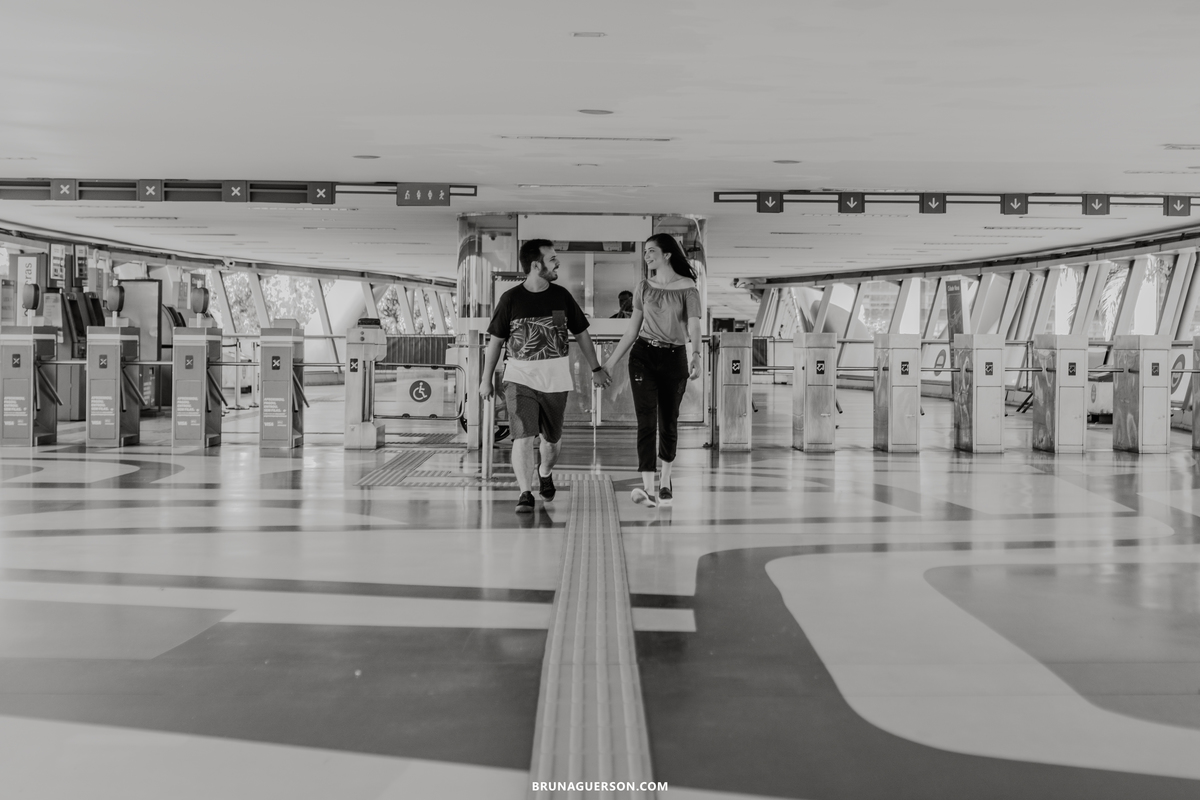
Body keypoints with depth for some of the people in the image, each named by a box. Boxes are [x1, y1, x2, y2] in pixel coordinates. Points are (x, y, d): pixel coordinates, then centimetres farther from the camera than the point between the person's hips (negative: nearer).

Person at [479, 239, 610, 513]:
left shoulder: (561, 296, 2)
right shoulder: (511, 299, -5)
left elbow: (581, 333, 13)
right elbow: (496, 340, 4)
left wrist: (596, 368, 15)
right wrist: (486, 379, 5)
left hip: (555, 378, 3)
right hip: (520, 377, -2)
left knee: (552, 438, 13)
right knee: (522, 436, -14)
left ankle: (545, 473, 42)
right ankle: (525, 493, -7)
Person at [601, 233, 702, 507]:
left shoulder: (687, 288, -2)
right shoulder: (644, 288, 8)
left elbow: (693, 327, -13)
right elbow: (631, 332, 13)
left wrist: (696, 356, -31)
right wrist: (609, 363, 11)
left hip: (674, 359, -1)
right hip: (643, 355, 1)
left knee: (668, 422, 8)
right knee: (646, 421, -11)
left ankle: (665, 480, 30)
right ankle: (648, 488, -20)